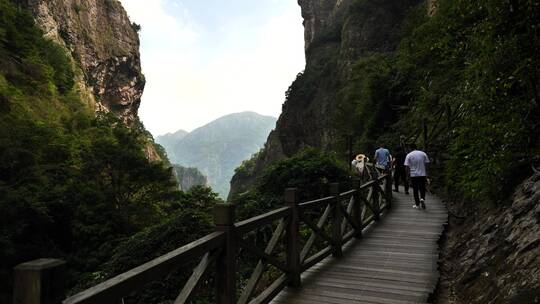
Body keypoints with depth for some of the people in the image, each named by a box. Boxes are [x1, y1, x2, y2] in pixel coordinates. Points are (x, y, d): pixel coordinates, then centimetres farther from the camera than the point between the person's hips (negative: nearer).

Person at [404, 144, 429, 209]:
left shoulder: (409, 155, -4)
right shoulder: (423, 154, 2)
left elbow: (407, 166, -7)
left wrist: (408, 173, 5)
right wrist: (426, 174, 11)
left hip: (413, 175, -1)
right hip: (423, 174, 1)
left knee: (415, 190, 7)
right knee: (422, 188, 12)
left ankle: (417, 204, 10)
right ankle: (422, 198, -14)